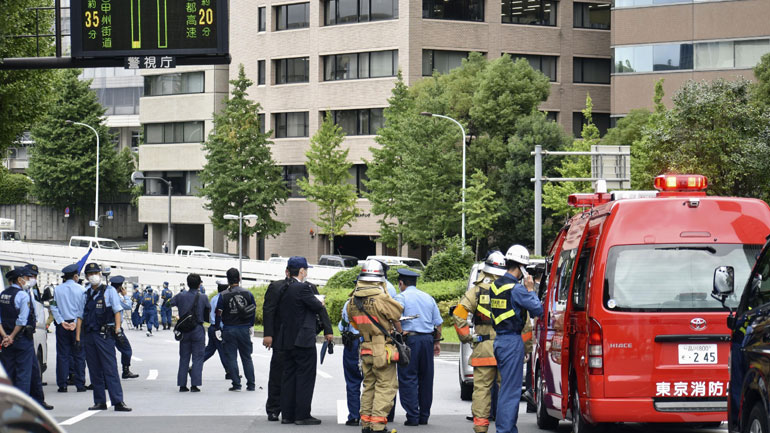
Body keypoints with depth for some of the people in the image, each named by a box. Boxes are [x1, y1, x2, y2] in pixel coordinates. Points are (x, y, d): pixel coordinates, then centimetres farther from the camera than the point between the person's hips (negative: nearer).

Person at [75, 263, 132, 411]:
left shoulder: (109, 291, 3)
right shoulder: (86, 295, 14)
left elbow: (117, 311, -2)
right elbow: (80, 317, 15)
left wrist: (118, 329, -14)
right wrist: (78, 337, 9)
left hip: (105, 335, -5)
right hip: (89, 336, 5)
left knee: (110, 369, -10)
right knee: (94, 371, 6)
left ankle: (118, 401, -13)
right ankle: (100, 402, 11)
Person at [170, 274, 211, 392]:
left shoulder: (181, 296, -3)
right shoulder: (203, 298, -8)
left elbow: (168, 304, 1)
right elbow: (209, 309, 2)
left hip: (184, 330, 2)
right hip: (198, 329, -2)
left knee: (184, 358, 10)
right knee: (197, 358, 2)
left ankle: (182, 385, 8)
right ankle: (194, 384, -5)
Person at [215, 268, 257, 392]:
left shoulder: (223, 295, -8)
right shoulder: (247, 293, 0)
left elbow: (218, 313, -8)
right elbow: (254, 311, 7)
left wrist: (218, 328, 1)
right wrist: (251, 326, 19)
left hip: (229, 330, -3)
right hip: (244, 329, 3)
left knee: (231, 358, 4)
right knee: (247, 357, 12)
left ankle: (236, 384, -1)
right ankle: (251, 385, 12)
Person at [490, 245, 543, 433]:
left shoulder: (495, 286, 10)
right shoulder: (516, 288, -16)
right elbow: (538, 310, -14)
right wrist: (530, 289, 0)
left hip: (499, 340, 9)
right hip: (512, 341, -9)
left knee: (506, 387, 16)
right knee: (511, 390, -5)